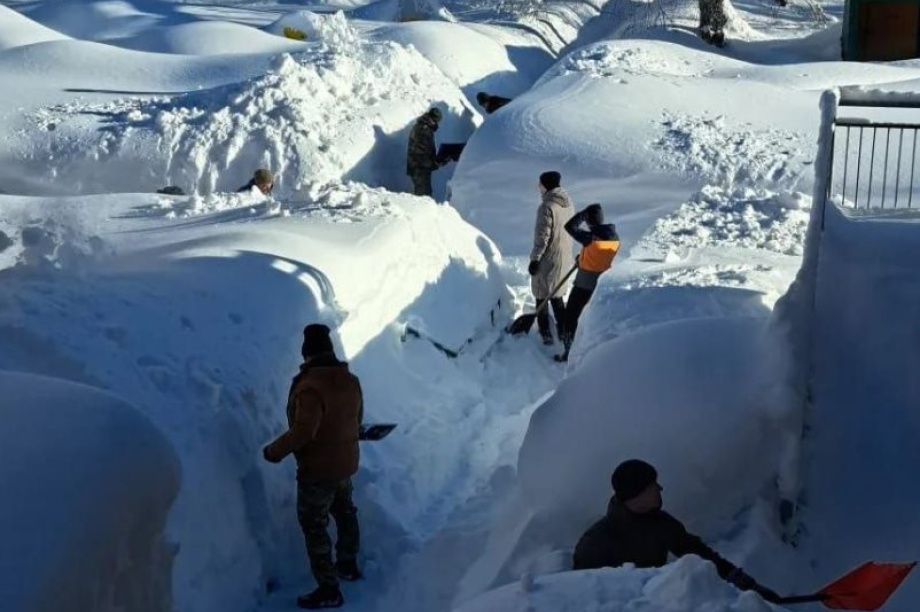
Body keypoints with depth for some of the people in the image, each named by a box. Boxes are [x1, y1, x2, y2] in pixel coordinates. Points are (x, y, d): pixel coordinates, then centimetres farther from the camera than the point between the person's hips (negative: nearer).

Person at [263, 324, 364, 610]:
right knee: (345, 514, 26)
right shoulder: (351, 380, 0)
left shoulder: (311, 386, -27)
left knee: (314, 527, 1)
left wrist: (274, 451, -18)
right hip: (346, 464, 9)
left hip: (318, 470, -9)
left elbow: (303, 431, -31)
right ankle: (348, 566, 44)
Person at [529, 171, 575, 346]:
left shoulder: (546, 207, -23)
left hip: (547, 259, -8)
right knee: (557, 295, 21)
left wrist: (535, 259, -14)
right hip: (564, 257, 8)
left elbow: (542, 237, -22)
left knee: (541, 296, 6)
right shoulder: (567, 203, 1)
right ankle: (563, 330, 26)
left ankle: (546, 334, 10)